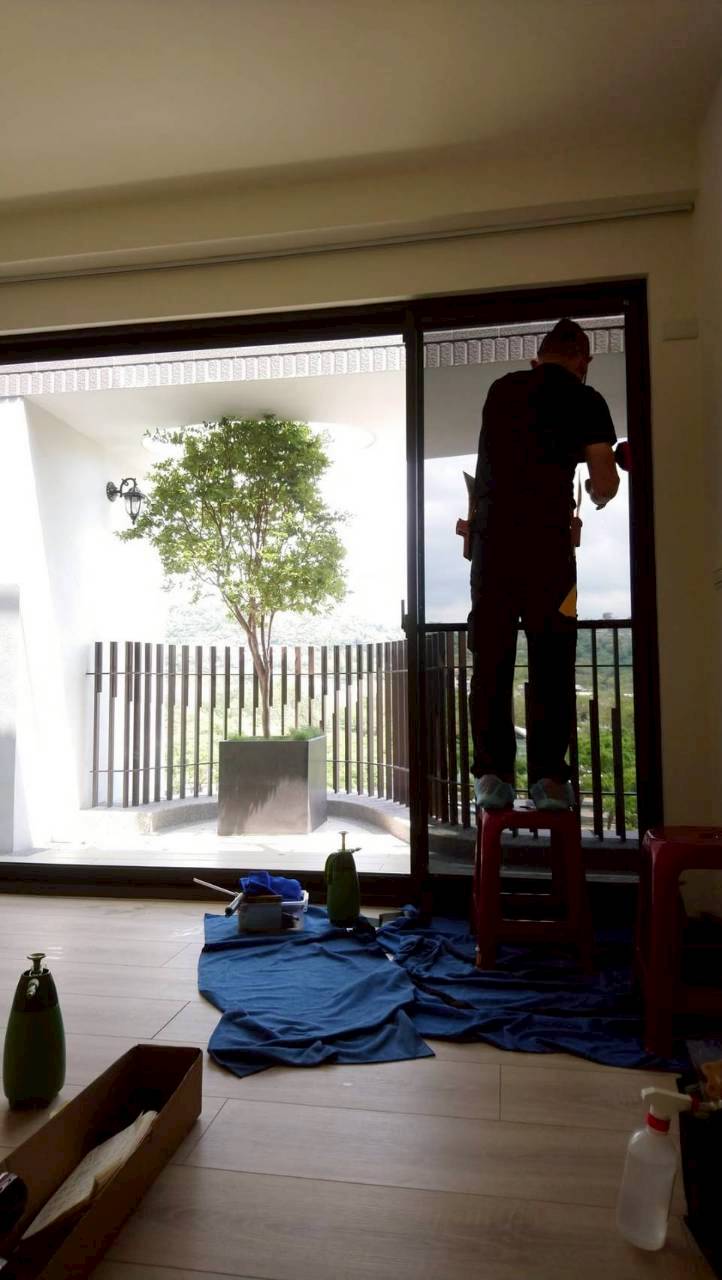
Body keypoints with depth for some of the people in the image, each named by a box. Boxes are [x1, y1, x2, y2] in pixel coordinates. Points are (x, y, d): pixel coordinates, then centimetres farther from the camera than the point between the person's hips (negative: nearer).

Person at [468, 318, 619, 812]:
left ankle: (492, 774, 1)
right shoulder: (585, 400, 6)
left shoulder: (501, 390, 18)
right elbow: (604, 482, -1)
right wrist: (598, 496, 21)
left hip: (491, 535, 3)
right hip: (546, 538, -3)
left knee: (491, 660, 3)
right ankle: (549, 777, 2)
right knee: (551, 663, 2)